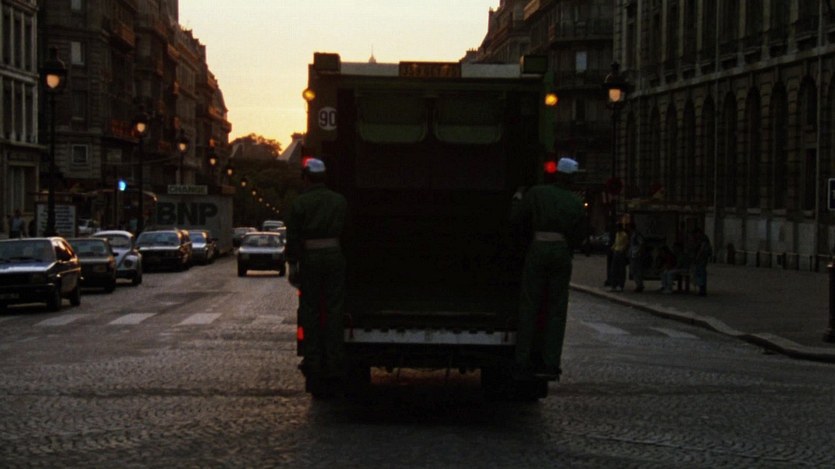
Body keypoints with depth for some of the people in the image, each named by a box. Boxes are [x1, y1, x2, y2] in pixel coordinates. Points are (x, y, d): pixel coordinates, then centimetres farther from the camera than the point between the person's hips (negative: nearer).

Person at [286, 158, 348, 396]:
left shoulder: (300, 203, -3)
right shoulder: (340, 201, 5)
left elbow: (293, 238, -4)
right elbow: (345, 232, 5)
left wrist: (293, 267, 2)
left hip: (310, 259, -2)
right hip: (334, 256, 2)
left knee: (310, 312, 7)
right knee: (333, 311, 5)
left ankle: (313, 361, 8)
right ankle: (333, 364, 3)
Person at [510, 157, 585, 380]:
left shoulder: (536, 193, 1)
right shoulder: (575, 202, 8)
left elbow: (516, 218, 0)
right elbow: (577, 238, 9)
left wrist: (518, 198, 16)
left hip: (538, 249, -1)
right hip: (562, 253, 2)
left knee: (529, 307, 2)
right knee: (556, 310, 5)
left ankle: (522, 363, -2)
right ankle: (550, 364, 1)